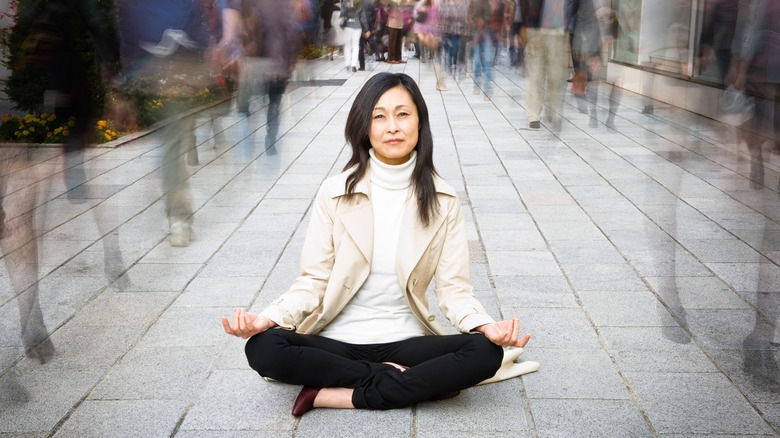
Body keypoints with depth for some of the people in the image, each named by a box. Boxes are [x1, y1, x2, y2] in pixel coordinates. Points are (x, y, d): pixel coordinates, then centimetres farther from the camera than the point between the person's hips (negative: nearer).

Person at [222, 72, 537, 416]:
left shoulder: (442, 201, 2)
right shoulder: (335, 193, -1)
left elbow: (453, 288, -1)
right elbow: (314, 280, -2)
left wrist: (486, 326, -22)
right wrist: (268, 318, -20)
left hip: (406, 341, 1)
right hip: (338, 341, 0)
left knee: (485, 353, -27)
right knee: (263, 347, -29)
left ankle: (337, 395, -21)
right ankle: (402, 379, -14)